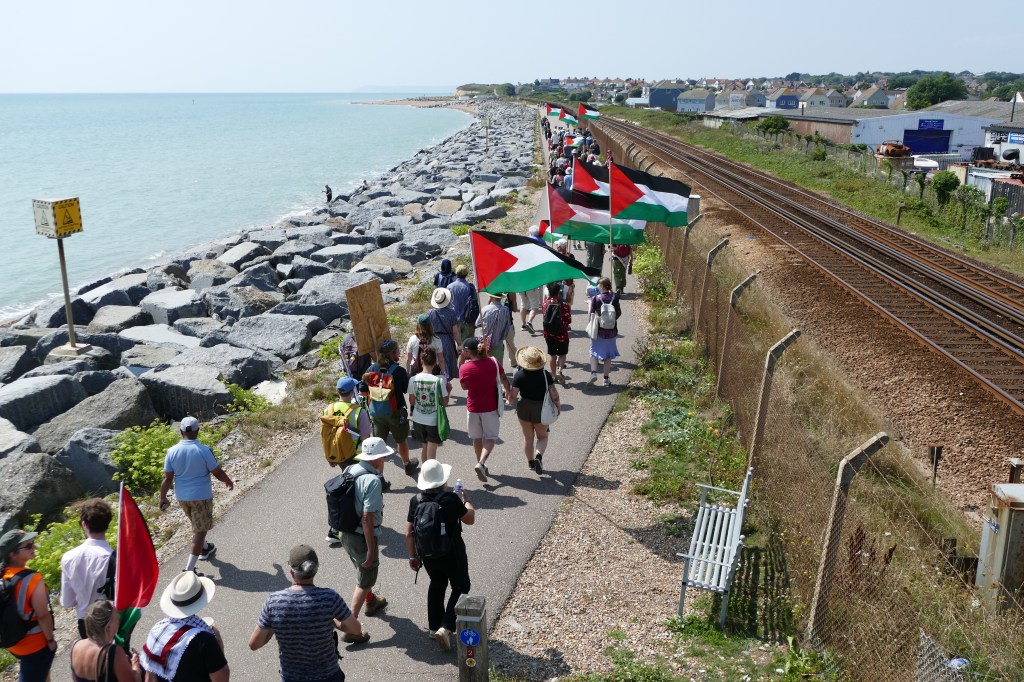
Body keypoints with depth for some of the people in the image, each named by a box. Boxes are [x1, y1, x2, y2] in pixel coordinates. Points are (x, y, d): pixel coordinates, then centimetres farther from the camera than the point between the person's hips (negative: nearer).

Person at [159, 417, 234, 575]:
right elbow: (218, 473, -10)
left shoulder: (172, 451, -9)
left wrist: (162, 497, 9)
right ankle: (189, 568, -1)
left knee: (197, 524, 27)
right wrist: (229, 481, 10)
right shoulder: (204, 451, -18)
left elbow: (167, 478, -4)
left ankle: (205, 548, 48)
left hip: (182, 497, 5)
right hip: (201, 496, -5)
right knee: (200, 530, 4)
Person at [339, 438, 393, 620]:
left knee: (364, 571, 31)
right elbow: (367, 518, -27)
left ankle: (371, 601, 53)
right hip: (363, 537, -8)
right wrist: (371, 550, -21)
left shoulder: (350, 470, -3)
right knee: (365, 581, 11)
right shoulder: (372, 481, -27)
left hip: (346, 534, 8)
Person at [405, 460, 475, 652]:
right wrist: (466, 500, 10)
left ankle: (434, 627, 33)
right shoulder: (451, 499, -21)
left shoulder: (416, 501, -8)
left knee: (437, 585, 26)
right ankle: (445, 628, -2)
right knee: (461, 588, 12)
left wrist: (413, 556, 11)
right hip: (452, 554, -5)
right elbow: (470, 519, -7)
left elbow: (409, 533, -2)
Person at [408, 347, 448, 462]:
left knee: (424, 448, 25)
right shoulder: (439, 380, -18)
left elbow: (412, 402, 0)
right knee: (431, 456, 3)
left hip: (418, 420, 4)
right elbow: (444, 402, -11)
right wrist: (448, 390, 5)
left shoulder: (413, 379, -9)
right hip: (433, 421, -4)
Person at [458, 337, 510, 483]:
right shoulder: (493, 362, -11)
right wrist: (508, 392, 22)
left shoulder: (464, 368, -15)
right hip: (490, 408, 0)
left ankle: (481, 464, 31)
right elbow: (504, 380, 1)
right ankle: (481, 463, -10)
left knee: (477, 438, 19)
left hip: (473, 408, 0)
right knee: (490, 437, 10)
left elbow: (464, 386, 2)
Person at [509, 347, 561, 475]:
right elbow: (554, 394, -14)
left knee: (528, 437, 18)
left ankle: (531, 462, 31)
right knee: (542, 437, 16)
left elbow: (513, 395, -16)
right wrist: (558, 405, 4)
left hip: (523, 408, 1)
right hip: (541, 409, -1)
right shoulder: (545, 374, -14)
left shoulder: (519, 375, -15)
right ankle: (539, 455, -10)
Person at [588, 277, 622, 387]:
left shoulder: (595, 298, -11)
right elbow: (619, 313, 0)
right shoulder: (614, 297, -5)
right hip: (611, 330, 2)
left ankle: (593, 373, -12)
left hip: (598, 330, -2)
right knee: (608, 354, 12)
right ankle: (606, 378, 14)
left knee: (594, 352, 8)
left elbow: (591, 314, -7)